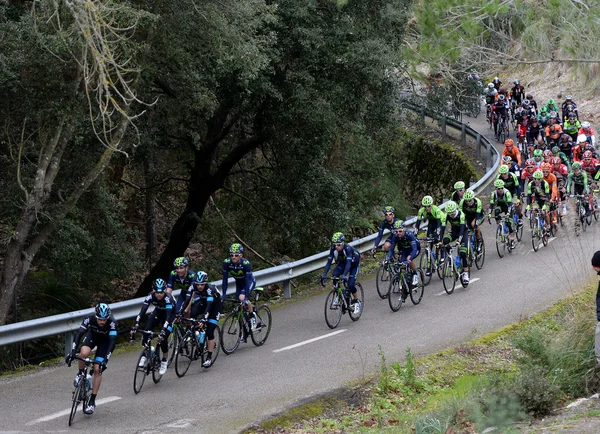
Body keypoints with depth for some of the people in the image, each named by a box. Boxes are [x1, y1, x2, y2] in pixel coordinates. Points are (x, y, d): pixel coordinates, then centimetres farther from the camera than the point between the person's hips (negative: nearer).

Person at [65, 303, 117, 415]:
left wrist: (105, 360, -49)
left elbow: (112, 342, -40)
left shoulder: (112, 323, -37)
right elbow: (79, 334, -35)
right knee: (83, 353, -32)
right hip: (92, 335, 1)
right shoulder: (90, 319, -33)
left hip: (104, 341, -1)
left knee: (97, 369, -10)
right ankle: (80, 374, -1)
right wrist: (72, 352, -46)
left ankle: (92, 402, 0)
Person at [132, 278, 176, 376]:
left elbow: (168, 316, -44)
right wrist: (136, 325, -44)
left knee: (163, 337, -17)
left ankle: (164, 361, 5)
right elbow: (142, 311, -32)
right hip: (158, 312, 4)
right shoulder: (150, 296, -27)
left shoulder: (168, 298, -37)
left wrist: (163, 331, -55)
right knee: (146, 330, -20)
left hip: (171, 314, -4)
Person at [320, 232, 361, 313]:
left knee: (350, 284, -20)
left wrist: (344, 275, -58)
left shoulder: (348, 248, -37)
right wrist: (324, 275, -38)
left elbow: (348, 263, -45)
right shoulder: (333, 249, -24)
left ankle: (356, 302, 3)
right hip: (343, 262, 4)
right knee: (334, 275, -26)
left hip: (354, 264, -4)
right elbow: (329, 262, -25)